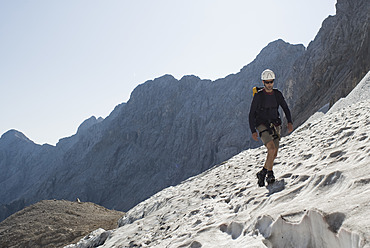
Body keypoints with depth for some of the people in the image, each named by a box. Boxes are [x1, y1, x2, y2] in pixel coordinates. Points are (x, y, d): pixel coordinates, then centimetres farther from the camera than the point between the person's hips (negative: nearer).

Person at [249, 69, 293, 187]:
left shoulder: (277, 94, 6)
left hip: (275, 126, 5)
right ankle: (268, 172, -7)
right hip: (262, 126, -5)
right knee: (272, 149, -23)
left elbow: (285, 108, 16)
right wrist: (253, 131, -12)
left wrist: (290, 122, 1)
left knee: (274, 154, 2)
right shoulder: (258, 95, -7)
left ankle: (264, 172, 20)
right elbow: (251, 114, -5)